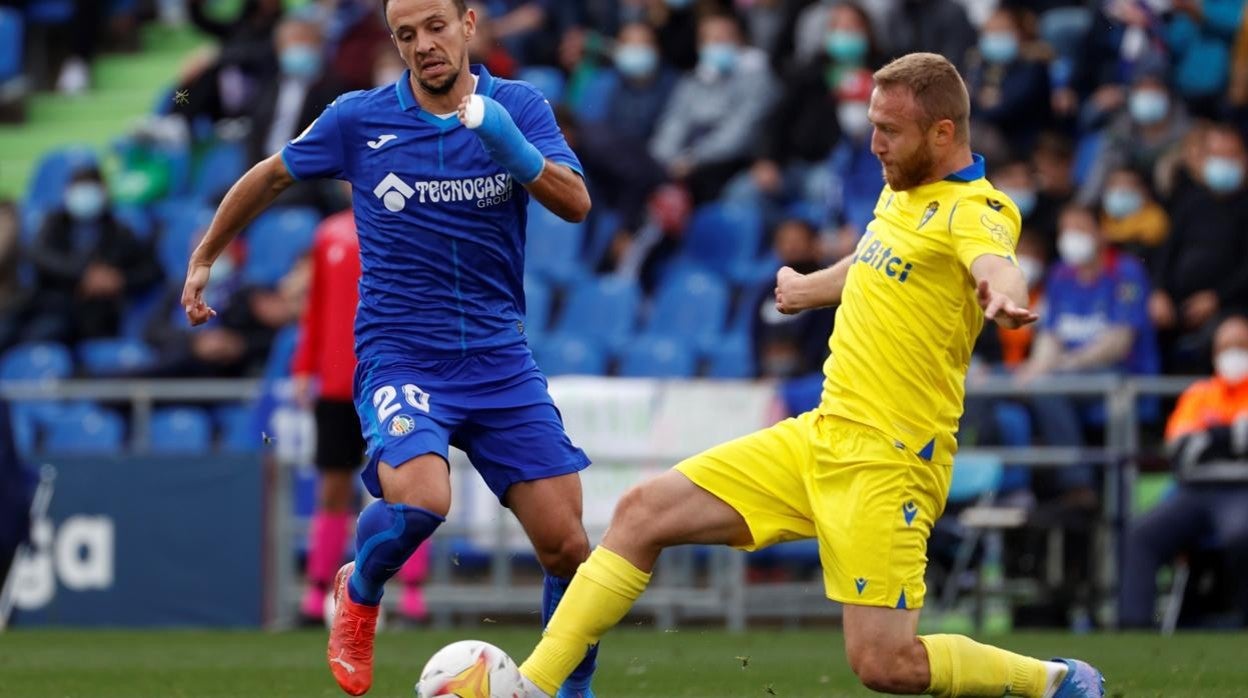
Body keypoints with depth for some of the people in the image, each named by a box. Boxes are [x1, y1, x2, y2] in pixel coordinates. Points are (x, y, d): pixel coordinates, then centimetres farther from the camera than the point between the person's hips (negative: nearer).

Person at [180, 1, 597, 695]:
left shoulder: (518, 106, 1)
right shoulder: (359, 119, -2)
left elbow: (576, 203, -12)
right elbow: (270, 177, 14)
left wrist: (515, 153, -29)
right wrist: (203, 260, 20)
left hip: (500, 358, 2)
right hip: (399, 355, -2)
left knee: (567, 545, -4)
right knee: (419, 497, -31)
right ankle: (360, 592, 3)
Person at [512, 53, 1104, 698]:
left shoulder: (972, 210, -14)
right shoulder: (902, 190, 11)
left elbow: (995, 264, -38)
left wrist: (1004, 296, -61)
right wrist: (809, 288, 52)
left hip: (886, 462, -8)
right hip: (820, 433, 8)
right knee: (643, 513, 2)